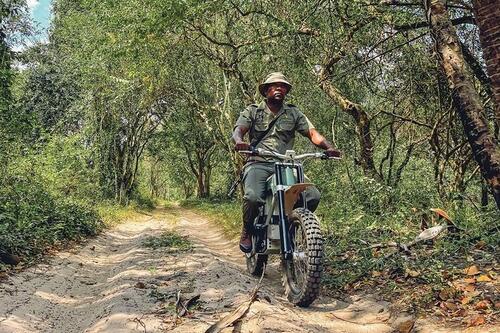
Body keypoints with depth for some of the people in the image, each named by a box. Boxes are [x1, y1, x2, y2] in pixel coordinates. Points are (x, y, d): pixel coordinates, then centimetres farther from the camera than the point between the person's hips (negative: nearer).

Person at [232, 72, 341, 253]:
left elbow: (312, 132, 9)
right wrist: (239, 142, -29)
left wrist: (328, 147, -12)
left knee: (313, 196, -18)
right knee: (253, 197, -33)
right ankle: (247, 232, -1)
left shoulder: (293, 113, 18)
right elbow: (238, 130, -3)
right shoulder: (252, 111, 12)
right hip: (259, 164, -3)